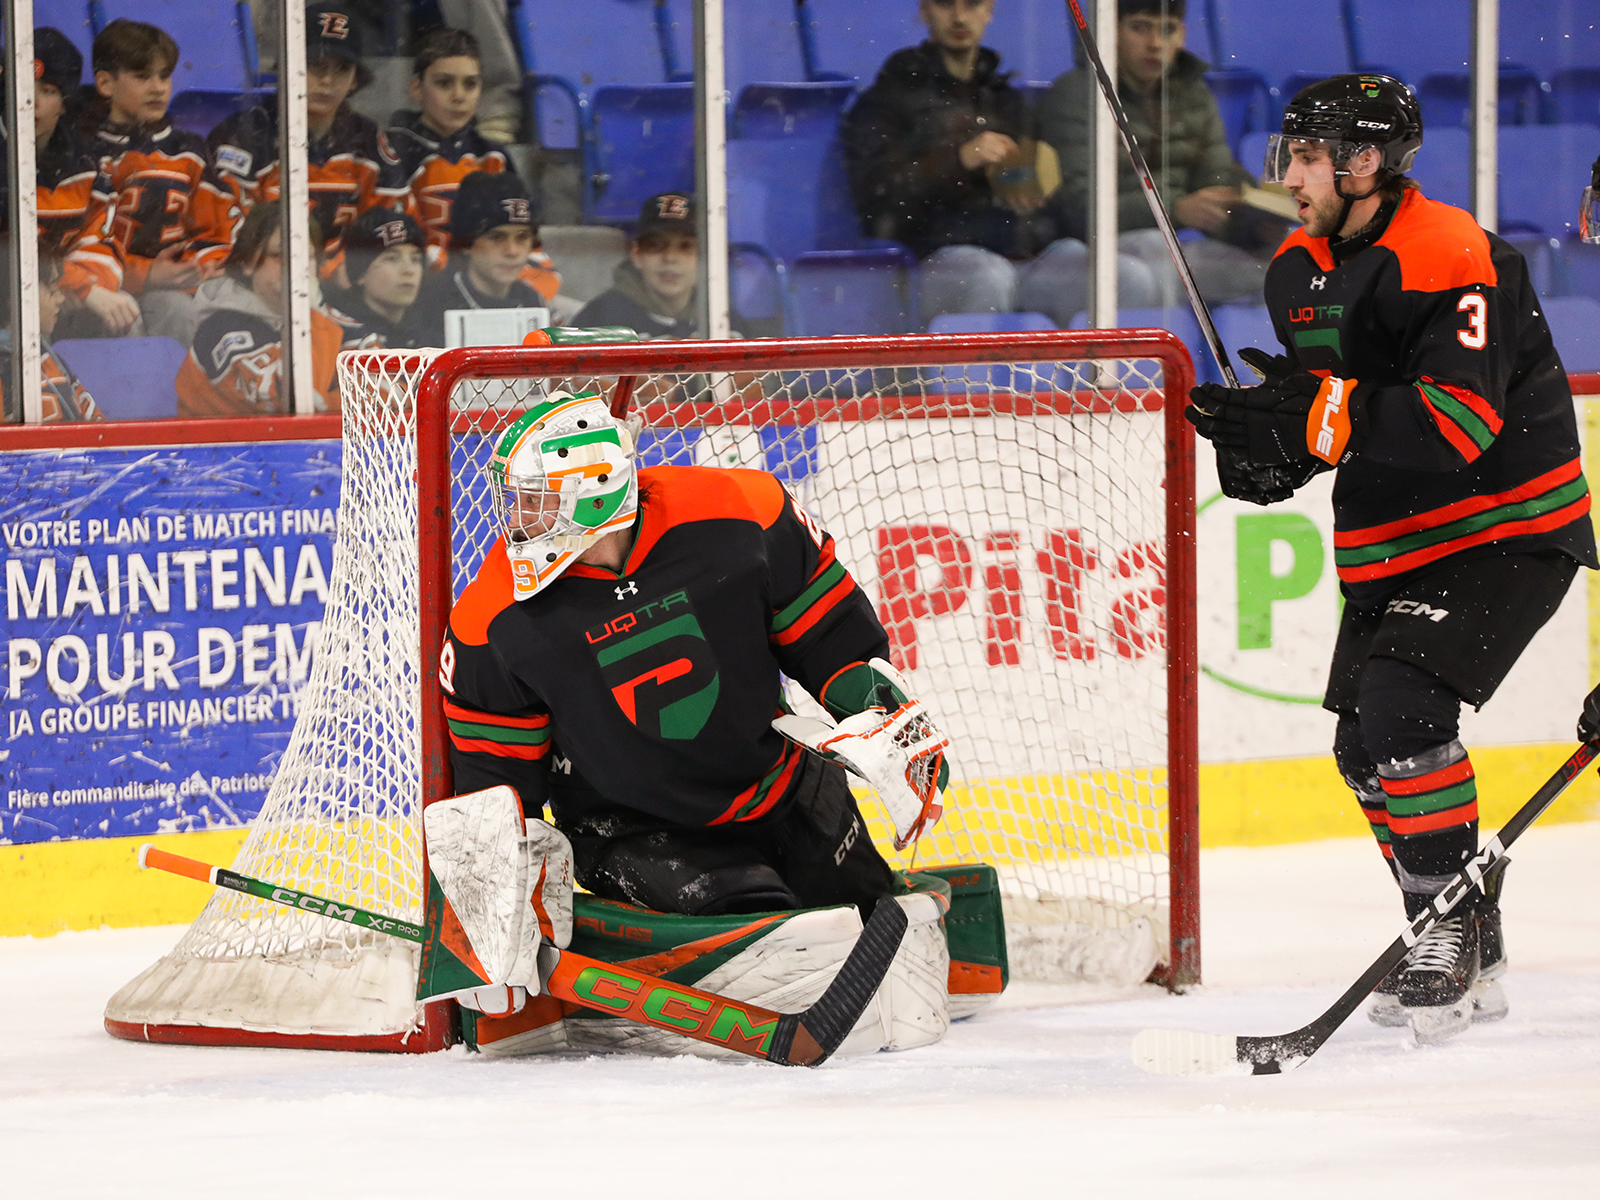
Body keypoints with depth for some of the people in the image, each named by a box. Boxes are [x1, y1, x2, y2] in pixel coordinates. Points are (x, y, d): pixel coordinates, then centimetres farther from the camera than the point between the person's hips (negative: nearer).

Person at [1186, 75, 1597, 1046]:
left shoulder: (1452, 259, -22)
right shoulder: (1300, 272, 6)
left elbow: (1458, 423, -30)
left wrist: (1311, 419, -31)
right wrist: (1269, 448, -6)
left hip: (1508, 529, -9)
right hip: (1390, 544, 9)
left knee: (1402, 708, -24)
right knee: (1366, 746, 8)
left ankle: (1457, 936, -14)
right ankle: (1466, 956, 21)